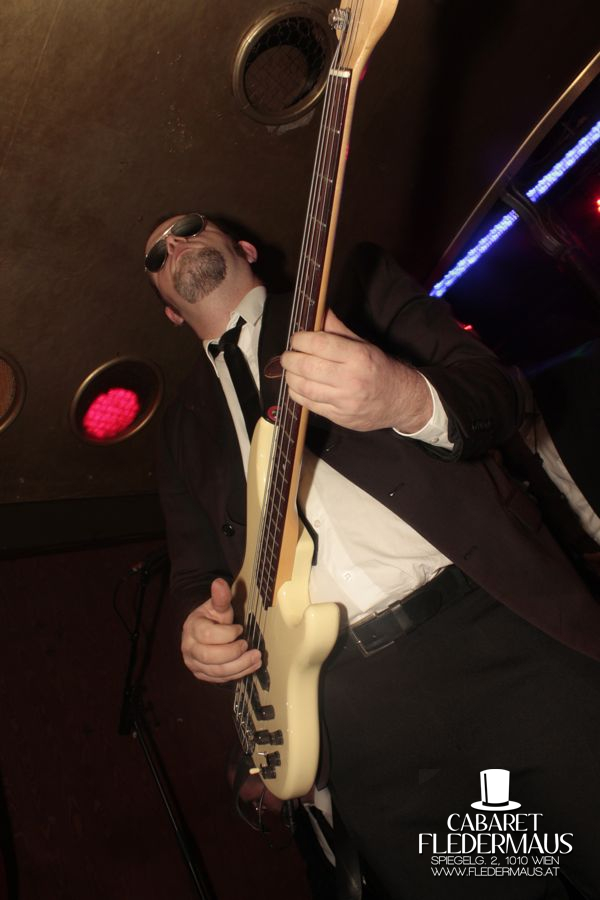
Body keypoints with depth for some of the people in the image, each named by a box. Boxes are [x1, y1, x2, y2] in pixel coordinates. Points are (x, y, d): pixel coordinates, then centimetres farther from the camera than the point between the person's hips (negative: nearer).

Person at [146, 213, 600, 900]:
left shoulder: (357, 288, 12)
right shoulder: (184, 426, 20)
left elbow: (494, 389, 0)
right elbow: (195, 570, 22)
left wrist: (407, 399, -22)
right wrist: (198, 629, -1)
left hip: (496, 627, -1)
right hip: (355, 707, 2)